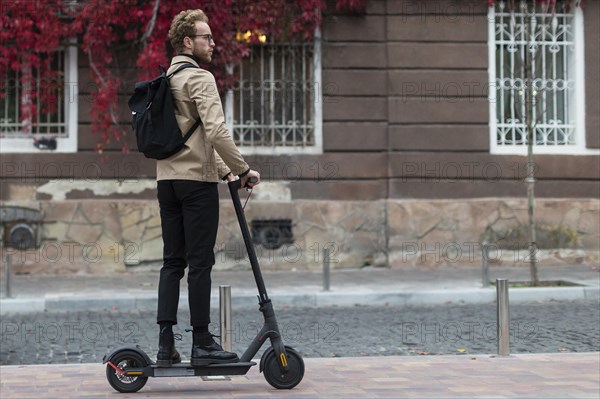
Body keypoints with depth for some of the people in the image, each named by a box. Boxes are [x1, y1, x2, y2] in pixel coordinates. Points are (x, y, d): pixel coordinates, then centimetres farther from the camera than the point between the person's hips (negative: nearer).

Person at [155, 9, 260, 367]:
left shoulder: (167, 80, 20)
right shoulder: (199, 77, -9)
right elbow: (216, 131, -22)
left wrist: (224, 171, 22)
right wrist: (243, 169, -14)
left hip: (168, 180, 8)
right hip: (196, 180, -8)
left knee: (173, 261, 8)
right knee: (200, 262, -4)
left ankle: (166, 345, 6)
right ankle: (202, 344, 0)